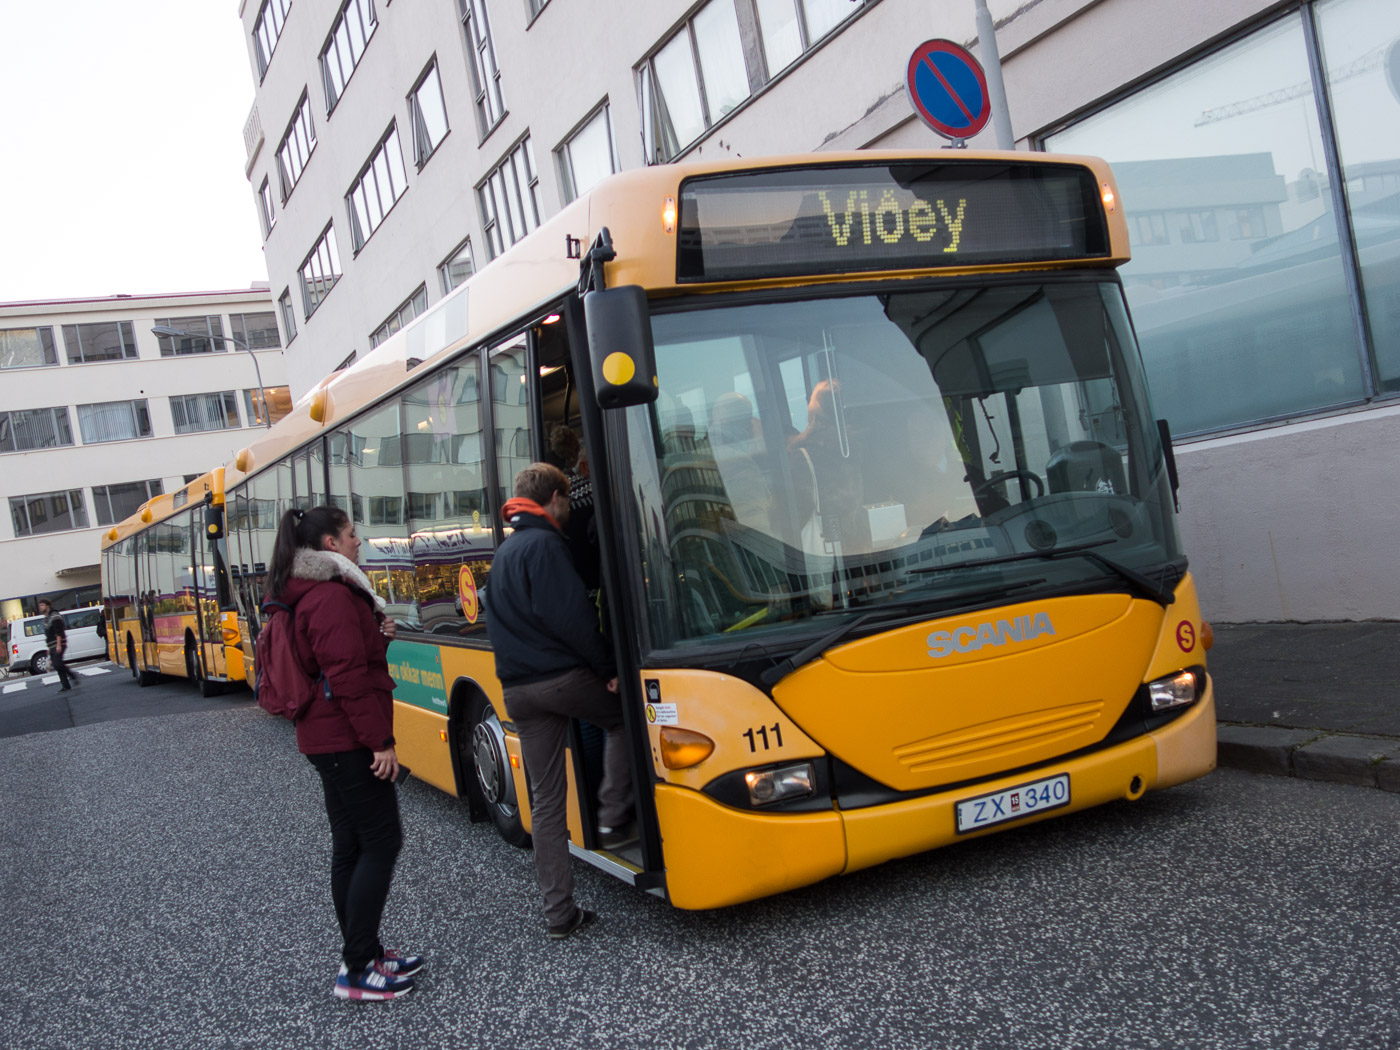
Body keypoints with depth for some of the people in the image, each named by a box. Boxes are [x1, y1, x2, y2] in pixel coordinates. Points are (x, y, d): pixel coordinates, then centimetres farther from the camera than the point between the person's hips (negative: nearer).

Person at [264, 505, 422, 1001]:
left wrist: (376, 633, 6)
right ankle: (356, 970, -2)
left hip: (326, 739, 10)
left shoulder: (309, 592, 15)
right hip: (348, 740, -10)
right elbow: (348, 677, -22)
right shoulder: (334, 595, -17)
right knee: (381, 841, -5)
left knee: (350, 846, 13)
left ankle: (364, 953, 20)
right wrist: (381, 741, -19)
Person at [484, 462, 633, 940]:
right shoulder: (544, 545, -9)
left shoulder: (504, 552, 20)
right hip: (562, 676, -8)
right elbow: (570, 616, -18)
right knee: (624, 717, 19)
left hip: (517, 690, 8)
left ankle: (559, 912, 12)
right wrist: (608, 666, -10)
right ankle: (613, 820, 11)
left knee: (545, 800, 9)